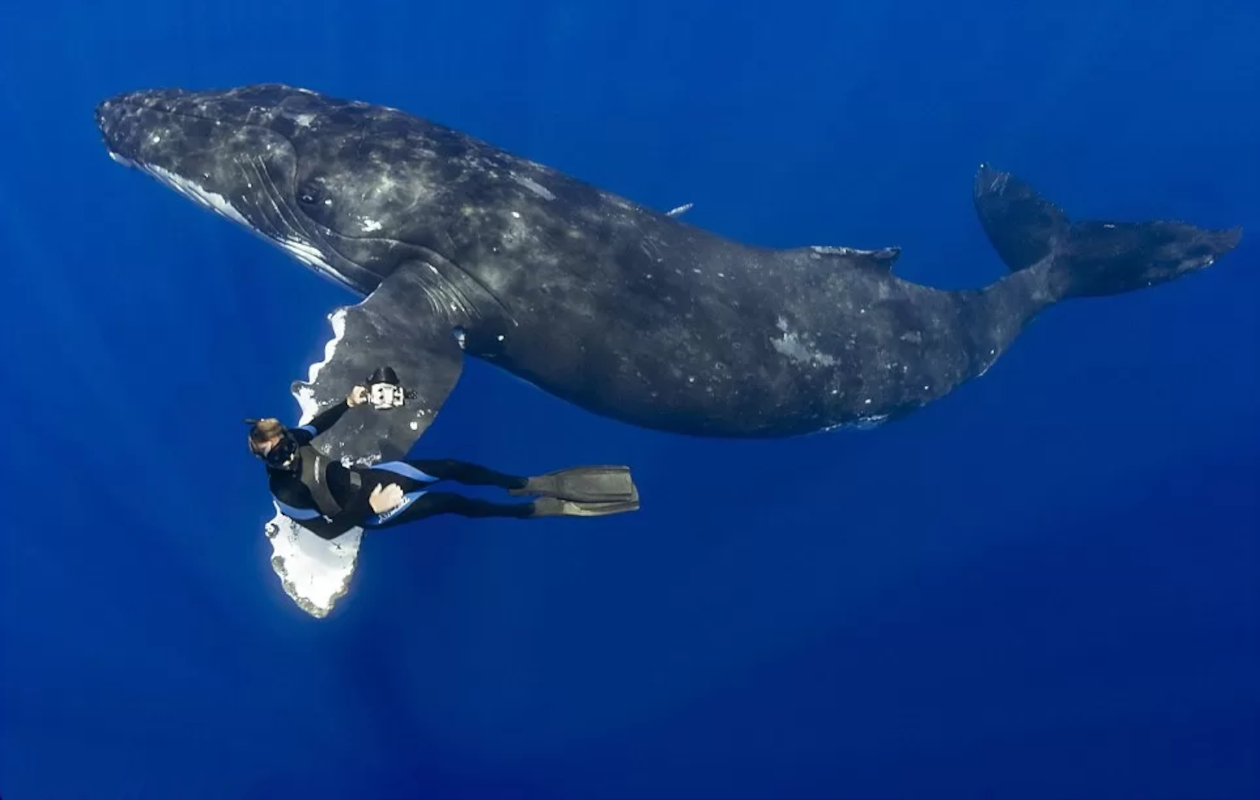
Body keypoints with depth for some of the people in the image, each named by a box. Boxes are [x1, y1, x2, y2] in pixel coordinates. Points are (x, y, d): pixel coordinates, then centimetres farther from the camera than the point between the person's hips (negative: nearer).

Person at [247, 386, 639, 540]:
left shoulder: (291, 441, -12)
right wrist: (369, 507, -29)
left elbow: (317, 423, 9)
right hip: (364, 510, -6)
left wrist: (348, 403, -7)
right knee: (451, 503, -17)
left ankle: (535, 484, 5)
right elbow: (327, 529, -25)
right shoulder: (285, 494, -29)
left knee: (453, 468, -7)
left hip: (362, 477, 6)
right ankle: (549, 508, -11)